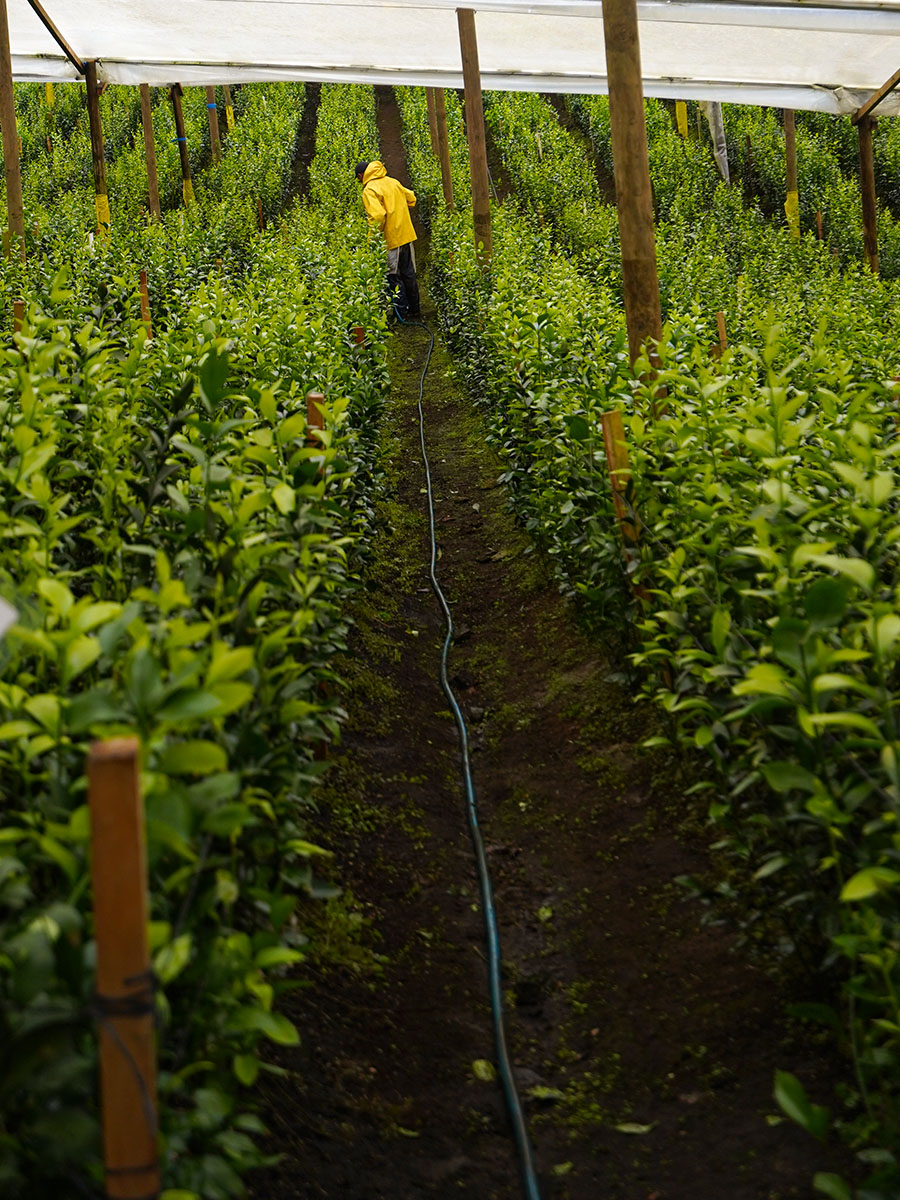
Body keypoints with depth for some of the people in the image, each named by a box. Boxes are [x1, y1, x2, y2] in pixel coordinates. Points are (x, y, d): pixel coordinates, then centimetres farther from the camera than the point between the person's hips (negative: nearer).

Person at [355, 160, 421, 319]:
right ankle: (414, 308, 26)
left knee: (394, 277, 3)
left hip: (391, 239, -8)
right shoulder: (392, 182, 9)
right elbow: (411, 198, 19)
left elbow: (378, 216, -25)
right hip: (407, 235, 8)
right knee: (408, 274, 17)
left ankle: (401, 313, 6)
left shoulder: (369, 190, -14)